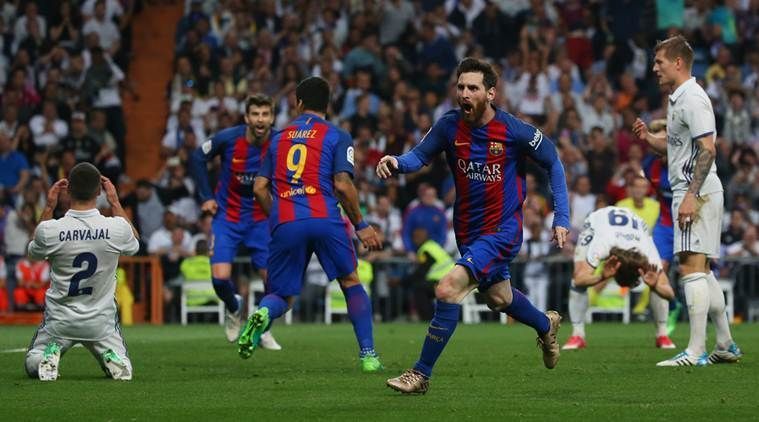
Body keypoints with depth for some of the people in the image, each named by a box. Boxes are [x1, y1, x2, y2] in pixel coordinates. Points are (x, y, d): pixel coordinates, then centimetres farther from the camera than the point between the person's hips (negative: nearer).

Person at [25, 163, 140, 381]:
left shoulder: (49, 230, -19)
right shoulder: (116, 228, -18)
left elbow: (34, 252, 7)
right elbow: (134, 244, 8)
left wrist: (49, 208, 5)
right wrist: (115, 203, 11)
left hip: (59, 321, 0)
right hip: (101, 321, 0)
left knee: (32, 365, 22)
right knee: (123, 368, 21)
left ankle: (50, 353, -9)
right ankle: (112, 356, -11)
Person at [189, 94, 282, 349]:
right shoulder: (228, 138, -16)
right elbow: (198, 159, 0)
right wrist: (206, 196, -3)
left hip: (261, 218, 1)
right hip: (227, 216, -1)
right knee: (220, 277, -14)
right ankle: (234, 309, 21)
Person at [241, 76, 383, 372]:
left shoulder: (279, 138, 20)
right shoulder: (337, 137, 8)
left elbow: (260, 188, 15)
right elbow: (342, 184, -4)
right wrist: (361, 226, 5)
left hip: (285, 224, 2)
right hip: (324, 220, -2)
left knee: (283, 296, 12)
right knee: (351, 282, 16)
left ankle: (261, 315, -25)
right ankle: (368, 356, 10)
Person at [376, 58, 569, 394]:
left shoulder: (513, 130, -17)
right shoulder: (449, 126, -8)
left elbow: (553, 163, -4)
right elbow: (420, 155, -4)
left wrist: (561, 218, -6)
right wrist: (396, 163, -28)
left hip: (502, 230, -6)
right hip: (467, 230, 6)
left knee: (448, 289, -23)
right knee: (497, 297, 26)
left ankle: (421, 373, -13)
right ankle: (546, 325, 59)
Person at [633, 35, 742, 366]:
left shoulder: (693, 99, -14)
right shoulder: (677, 99, 17)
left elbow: (708, 149, -21)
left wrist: (691, 195, -25)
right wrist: (648, 137, 8)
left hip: (697, 192, -11)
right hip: (689, 192, 11)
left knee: (692, 267, -13)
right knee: (702, 270, 14)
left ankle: (696, 351, -17)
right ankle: (726, 345, 19)